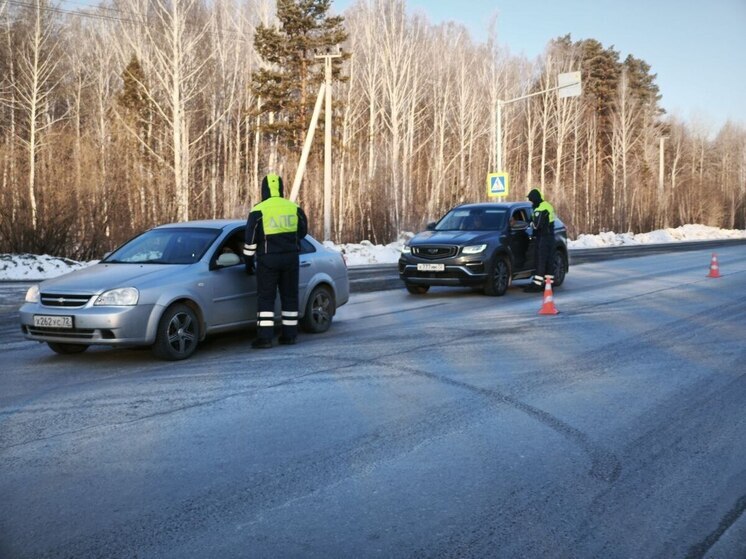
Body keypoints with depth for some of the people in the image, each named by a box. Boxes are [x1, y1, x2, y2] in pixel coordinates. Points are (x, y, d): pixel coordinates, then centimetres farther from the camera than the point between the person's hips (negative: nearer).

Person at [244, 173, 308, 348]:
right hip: (290, 258, 4)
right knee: (289, 296, 11)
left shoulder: (258, 211, -9)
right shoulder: (294, 208, 3)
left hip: (268, 259, -3)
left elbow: (250, 239, -7)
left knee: (265, 298, 1)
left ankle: (265, 337, -4)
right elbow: (303, 232, 15)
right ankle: (289, 335, 14)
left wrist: (249, 261, 3)